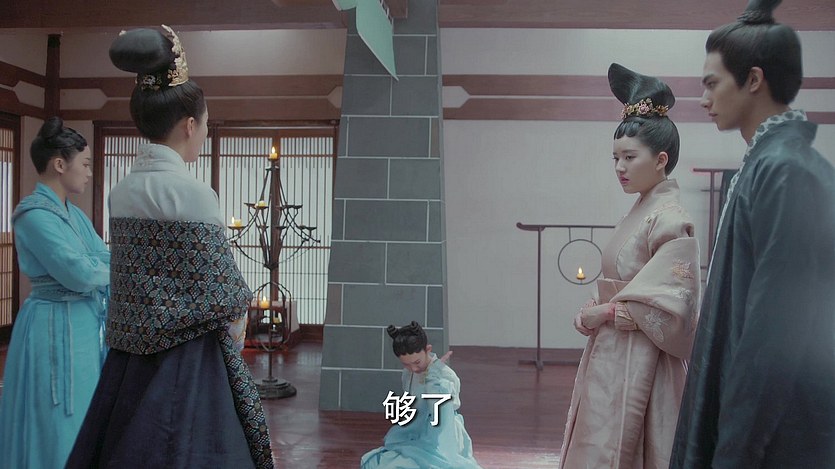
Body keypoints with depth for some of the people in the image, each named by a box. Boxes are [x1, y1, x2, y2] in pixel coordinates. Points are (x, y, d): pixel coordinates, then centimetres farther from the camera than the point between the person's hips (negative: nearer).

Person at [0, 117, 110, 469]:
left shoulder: (73, 214, 12)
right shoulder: (34, 214, -16)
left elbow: (106, 259, 11)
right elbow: (80, 274, -22)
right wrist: (111, 267, -5)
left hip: (87, 325, 9)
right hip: (57, 330, -9)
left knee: (86, 426, 16)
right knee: (60, 430, 3)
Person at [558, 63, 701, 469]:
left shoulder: (670, 220, -15)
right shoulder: (639, 212, 11)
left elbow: (669, 307, -20)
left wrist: (602, 313, -11)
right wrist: (590, 315, -1)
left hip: (635, 363, -8)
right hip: (611, 356, 8)